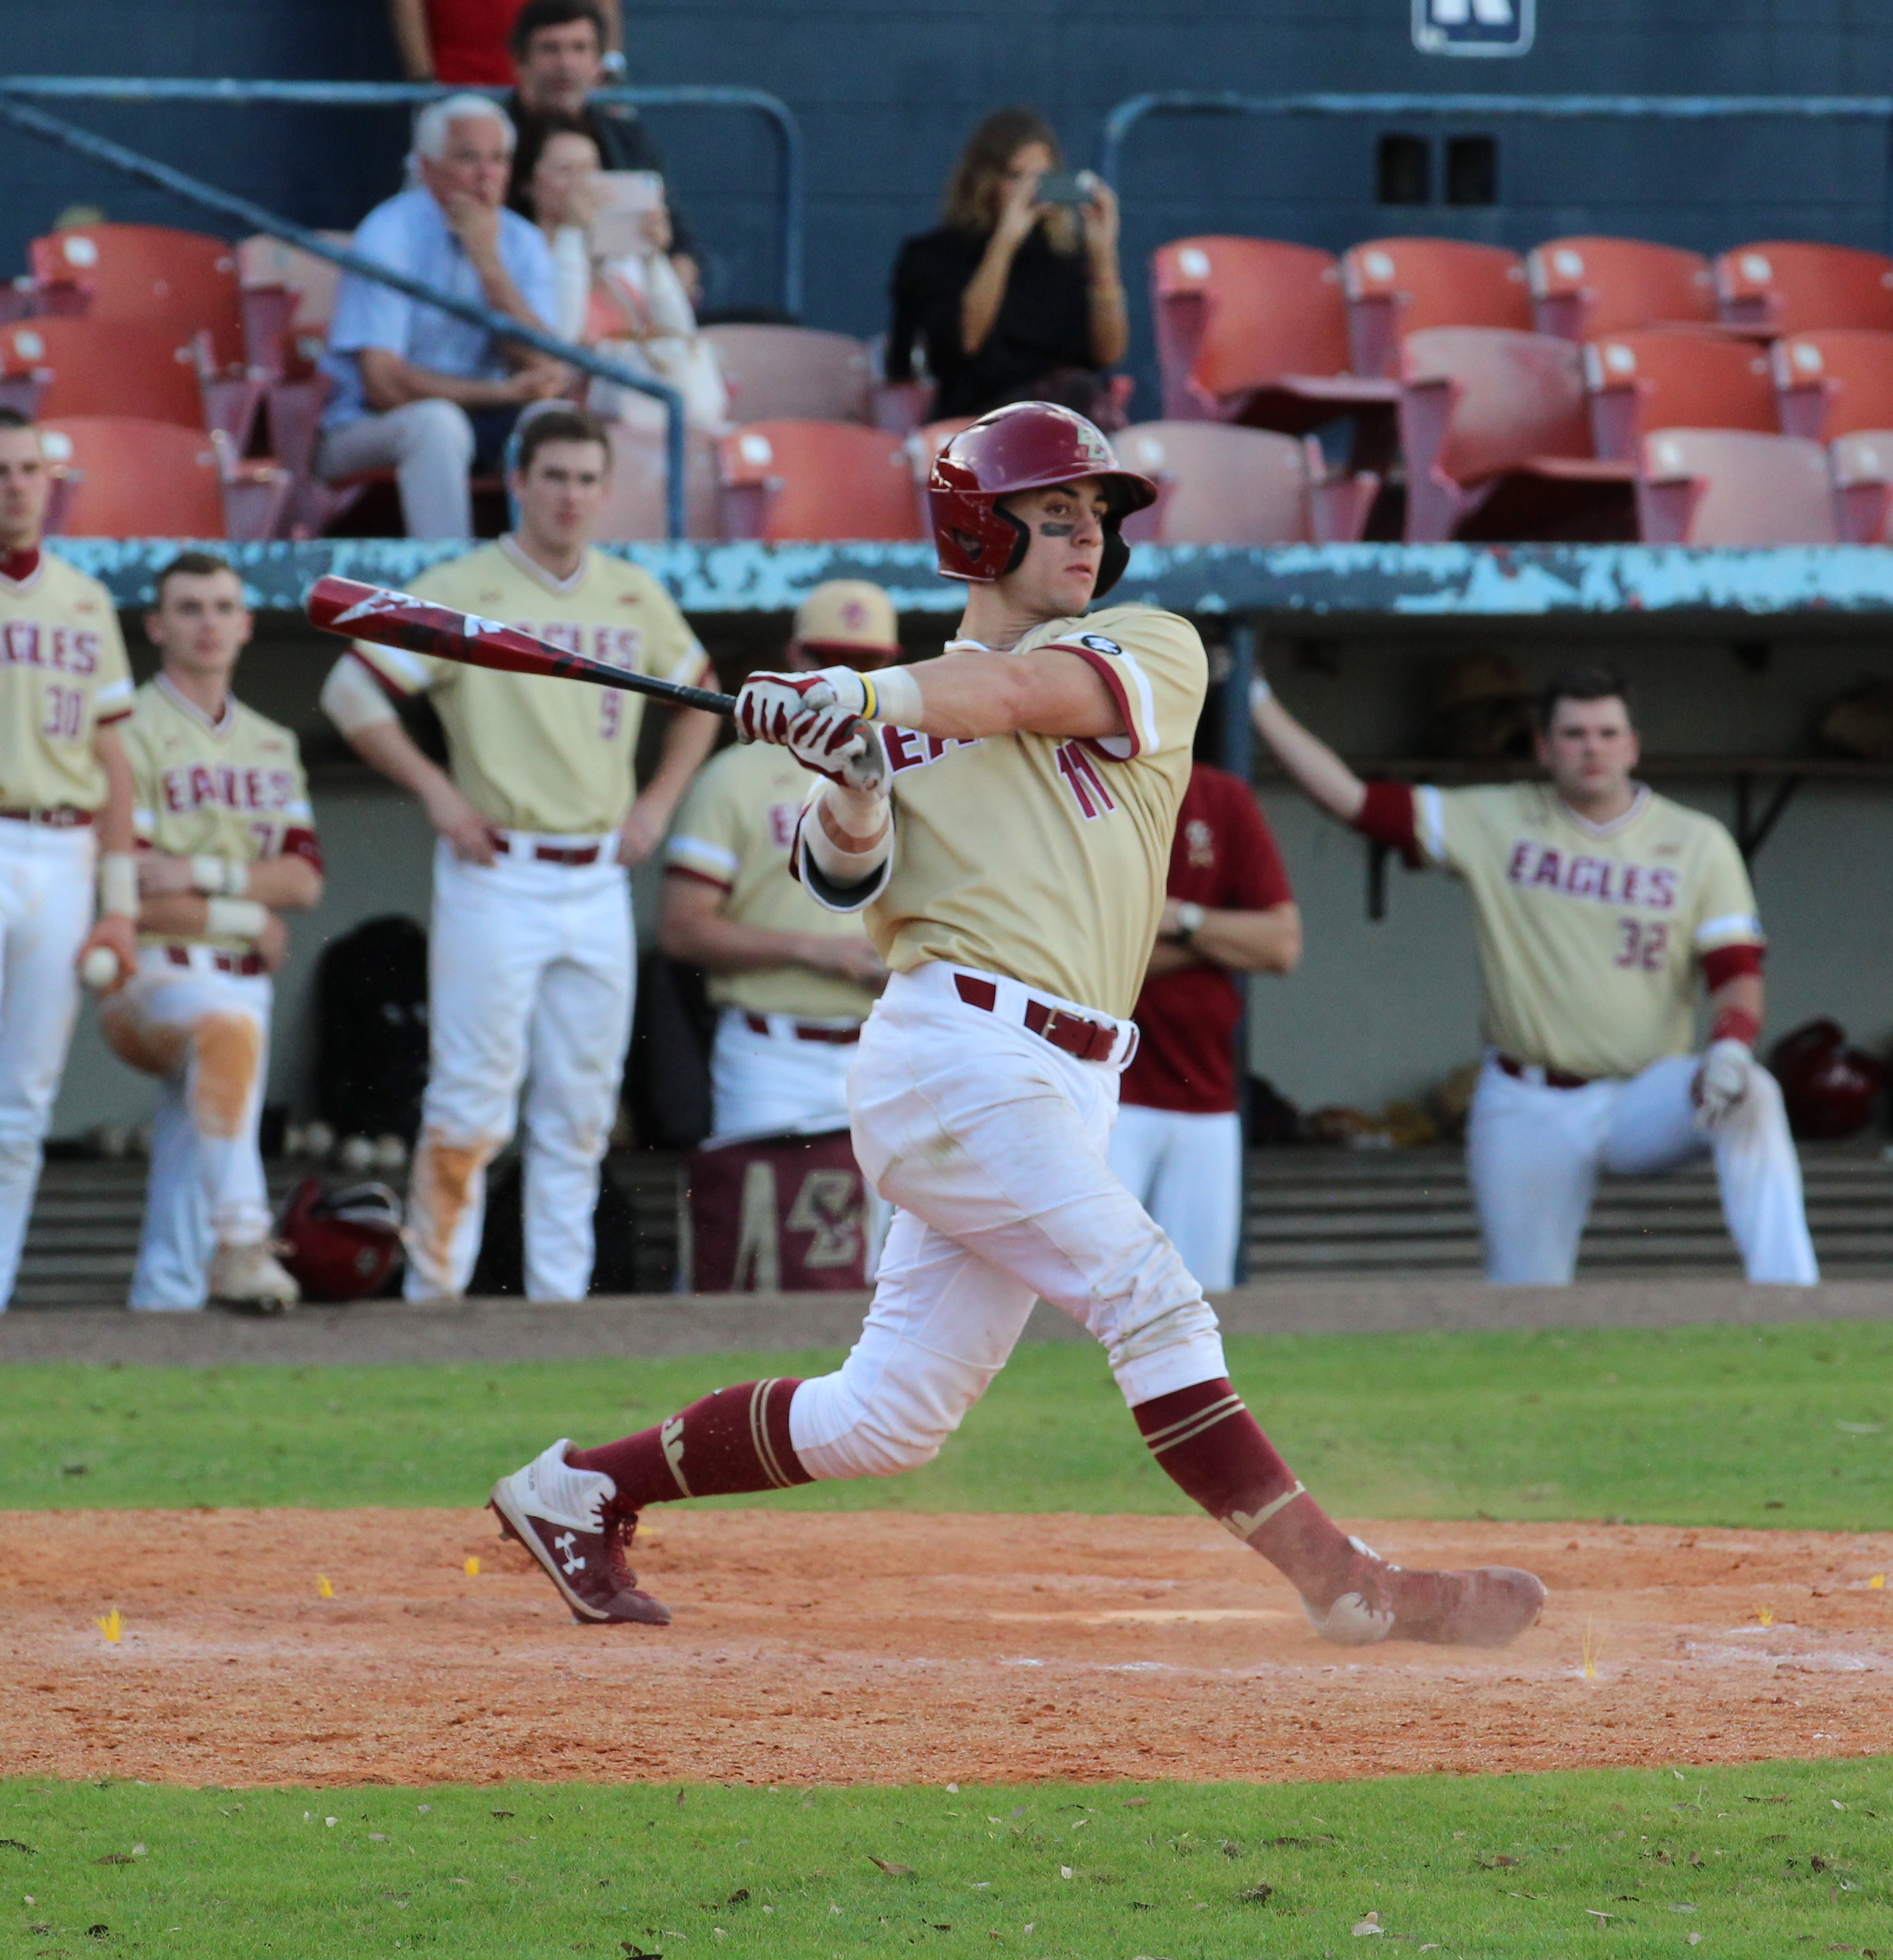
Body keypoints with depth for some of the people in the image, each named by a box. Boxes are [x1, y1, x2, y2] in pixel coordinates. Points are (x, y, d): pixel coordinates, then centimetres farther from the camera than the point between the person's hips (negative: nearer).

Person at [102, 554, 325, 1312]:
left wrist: (202, 872, -9)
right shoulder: (130, 734, -3)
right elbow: (129, 898, -10)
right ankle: (240, 1237, -44)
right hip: (151, 976, -7)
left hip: (241, 979, 7)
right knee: (226, 1024, -36)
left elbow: (303, 879, 6)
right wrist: (250, 916, -5)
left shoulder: (272, 748, 18)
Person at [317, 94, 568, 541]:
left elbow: (544, 369, -11)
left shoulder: (522, 244, 3)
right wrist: (502, 393, -25)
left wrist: (488, 260, -17)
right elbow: (383, 383, -21)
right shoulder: (390, 235, -13)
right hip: (365, 431, -5)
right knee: (437, 421, -36)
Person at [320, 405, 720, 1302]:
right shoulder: (463, 590, -4)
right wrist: (436, 790, -10)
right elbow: (352, 690, -7)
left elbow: (697, 696, 27)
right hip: (496, 879, -5)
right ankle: (434, 1292, -2)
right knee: (471, 1102, -9)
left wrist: (659, 799, 14)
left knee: (580, 1115, 6)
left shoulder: (635, 597, 11)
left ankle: (561, 1298, 11)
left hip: (599, 882, 5)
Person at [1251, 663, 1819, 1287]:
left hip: (1642, 1100, -2)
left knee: (1750, 1096, -31)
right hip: (1526, 1111, 2)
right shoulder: (1492, 823, 3)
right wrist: (1256, 702, -4)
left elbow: (1737, 971, -3)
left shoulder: (1697, 843, 3)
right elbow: (1351, 798, 0)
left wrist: (1730, 1047, -25)